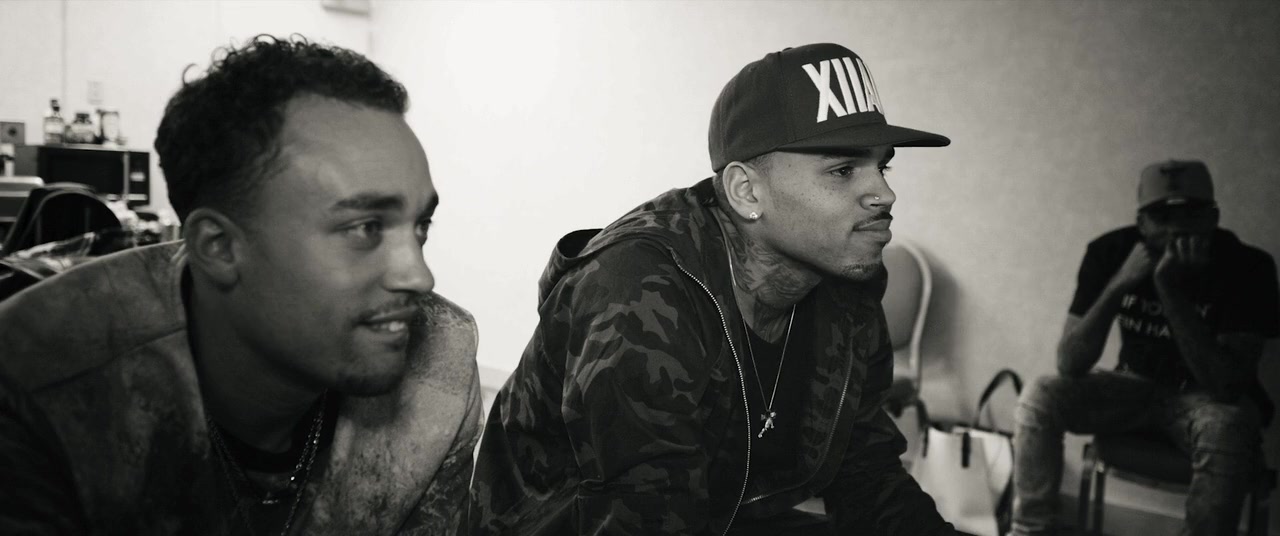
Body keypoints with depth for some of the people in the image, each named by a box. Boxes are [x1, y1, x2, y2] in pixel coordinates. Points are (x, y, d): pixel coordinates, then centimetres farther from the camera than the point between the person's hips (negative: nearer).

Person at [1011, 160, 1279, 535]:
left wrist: (1171, 290, -37)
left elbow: (1226, 386, -31)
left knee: (1226, 429, -36)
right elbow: (1069, 365, -19)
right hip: (1138, 385, 3)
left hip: (1209, 397, -2)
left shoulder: (1247, 266, -22)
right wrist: (1118, 285, -33)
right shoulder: (1111, 251, -16)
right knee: (1040, 398, -21)